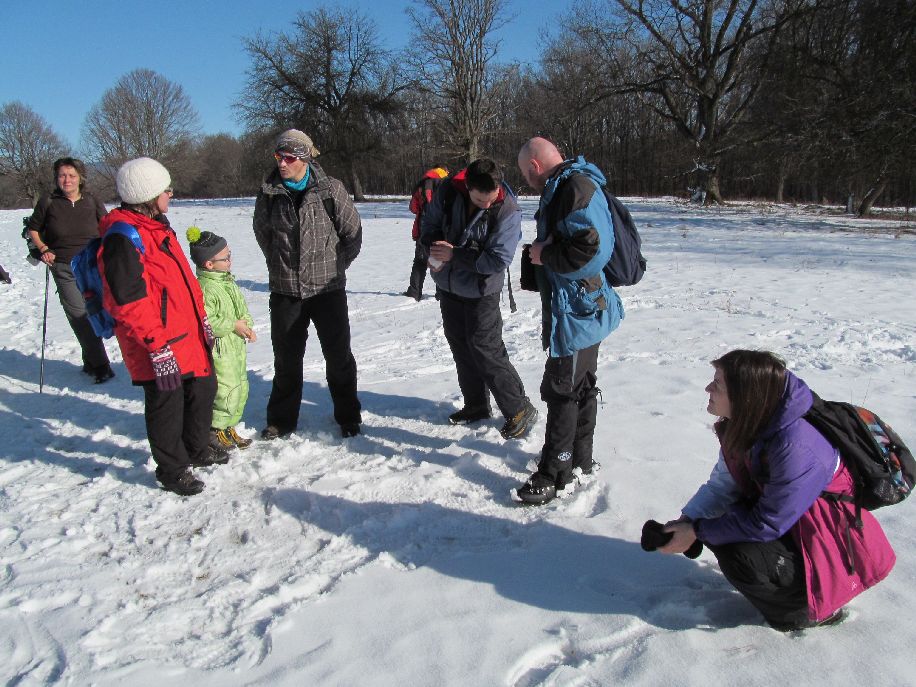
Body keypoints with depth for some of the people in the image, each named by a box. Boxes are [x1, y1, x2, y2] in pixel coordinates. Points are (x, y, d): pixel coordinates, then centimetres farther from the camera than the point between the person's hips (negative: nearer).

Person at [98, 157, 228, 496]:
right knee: (167, 404, 5)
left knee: (203, 389, 21)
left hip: (188, 333, 10)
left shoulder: (157, 226, 12)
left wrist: (202, 318, 21)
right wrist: (158, 346, -22)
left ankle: (197, 449, 42)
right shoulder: (123, 237, -19)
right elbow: (129, 301, -23)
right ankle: (172, 470, 23)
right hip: (160, 348, -10)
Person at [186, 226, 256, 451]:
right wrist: (234, 325, -20)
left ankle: (228, 427, 29)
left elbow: (242, 309, 17)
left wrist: (247, 326, -1)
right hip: (219, 348, -9)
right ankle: (216, 430, 13)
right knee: (226, 390, -6)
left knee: (241, 388, 15)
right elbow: (205, 323, -25)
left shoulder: (229, 280, 9)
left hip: (237, 346, 9)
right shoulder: (205, 288, -20)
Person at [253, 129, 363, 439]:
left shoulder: (330, 189, -8)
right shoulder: (269, 192, 0)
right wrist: (280, 264, 13)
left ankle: (348, 417, 21)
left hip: (327, 287, -2)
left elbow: (353, 231, 1)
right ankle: (281, 419, 27)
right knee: (286, 356, 12)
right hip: (285, 290, 2)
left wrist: (335, 266, 3)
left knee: (339, 355, 4)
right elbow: (262, 232, 16)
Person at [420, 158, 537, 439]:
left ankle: (520, 411, 9)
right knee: (460, 345, 16)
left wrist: (453, 254, -26)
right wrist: (433, 252, -17)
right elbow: (429, 224, 3)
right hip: (448, 286, 6)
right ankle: (476, 404, 33)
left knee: (486, 351, -6)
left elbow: (498, 260, -26)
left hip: (480, 291, -6)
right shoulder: (449, 191, -11)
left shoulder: (508, 212, -23)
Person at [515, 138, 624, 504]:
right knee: (581, 387, 19)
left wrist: (544, 254, -17)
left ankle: (554, 474, 10)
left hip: (575, 312, -11)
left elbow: (591, 250, -29)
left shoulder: (575, 187, -18)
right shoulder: (562, 188, 15)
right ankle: (580, 460, 34)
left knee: (561, 391, -2)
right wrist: (543, 252, 2)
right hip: (583, 309, 11)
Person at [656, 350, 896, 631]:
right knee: (715, 526, -4)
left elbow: (767, 524, -28)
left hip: (834, 546, -9)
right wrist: (686, 521, -16)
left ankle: (813, 610, 0)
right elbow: (721, 485, -2)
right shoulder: (743, 428, -8)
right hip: (789, 524, 9)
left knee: (740, 558, -27)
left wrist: (697, 532, -21)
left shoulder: (794, 447, -34)